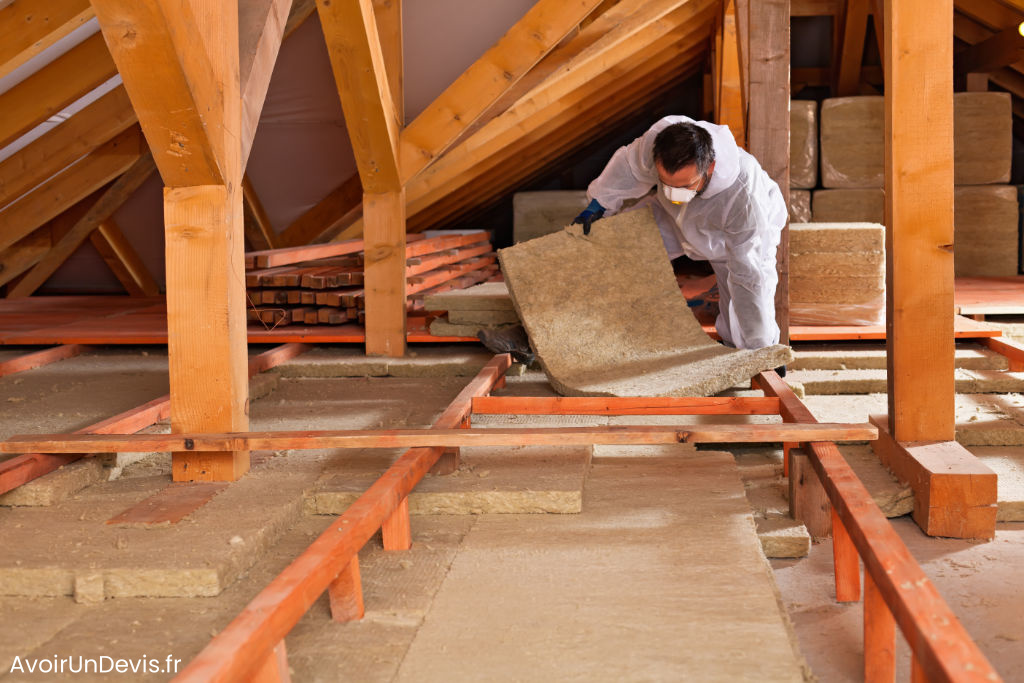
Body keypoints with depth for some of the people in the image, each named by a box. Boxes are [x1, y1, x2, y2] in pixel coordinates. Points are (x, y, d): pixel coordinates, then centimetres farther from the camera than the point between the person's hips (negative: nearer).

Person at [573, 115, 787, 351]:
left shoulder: (746, 200, -47)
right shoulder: (658, 139, -38)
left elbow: (749, 277, -37)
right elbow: (628, 165, -13)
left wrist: (755, 346, -29)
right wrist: (598, 205, 0)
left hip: (740, 240, -4)